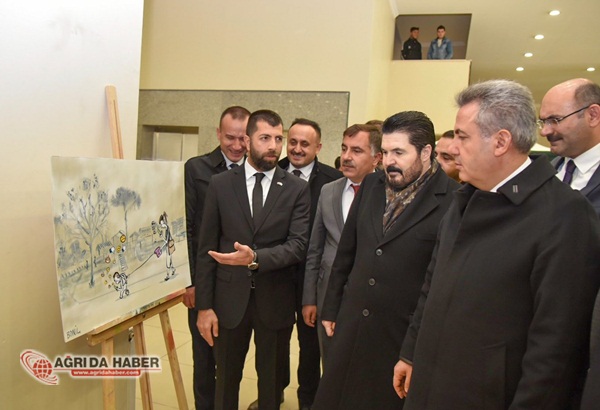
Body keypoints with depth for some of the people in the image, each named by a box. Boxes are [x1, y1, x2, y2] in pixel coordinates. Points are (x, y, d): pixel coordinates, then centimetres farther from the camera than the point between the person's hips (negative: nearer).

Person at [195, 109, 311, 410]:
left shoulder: (297, 189, -3)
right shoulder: (220, 184, -1)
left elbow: (299, 245, -12)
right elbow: (206, 248, -1)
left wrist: (256, 258, -28)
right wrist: (204, 305, -4)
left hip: (275, 301, 0)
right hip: (230, 298, 1)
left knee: (271, 382, 18)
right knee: (226, 380, 18)